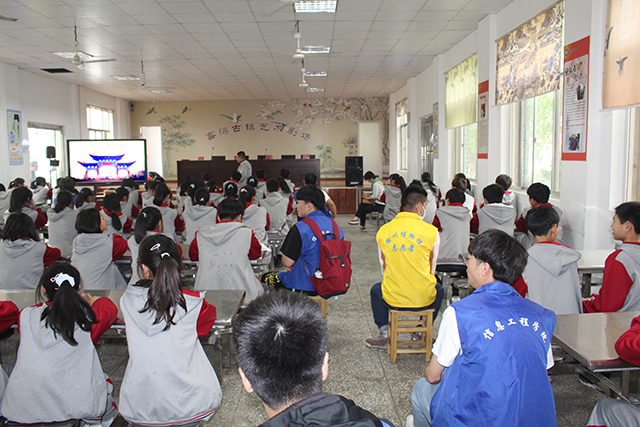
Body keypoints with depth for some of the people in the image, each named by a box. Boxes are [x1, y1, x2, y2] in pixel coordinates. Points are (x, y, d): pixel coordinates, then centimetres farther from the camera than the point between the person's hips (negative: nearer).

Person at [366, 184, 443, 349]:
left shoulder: (383, 231, 0)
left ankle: (385, 336, 25)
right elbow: (431, 270, 5)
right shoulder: (431, 232, -6)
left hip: (392, 300, 1)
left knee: (376, 289, 35)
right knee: (439, 289, 35)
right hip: (424, 300, 0)